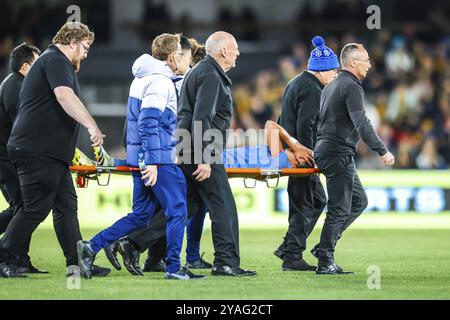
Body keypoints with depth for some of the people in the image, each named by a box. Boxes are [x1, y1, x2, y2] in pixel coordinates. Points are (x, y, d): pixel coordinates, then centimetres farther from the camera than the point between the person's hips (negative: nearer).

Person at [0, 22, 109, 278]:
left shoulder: (54, 61, 24)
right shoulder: (56, 61, -10)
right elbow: (65, 96, -28)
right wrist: (92, 126, -36)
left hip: (52, 152, 11)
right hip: (37, 150, -11)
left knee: (66, 205, 7)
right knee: (36, 208, -8)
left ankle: (77, 263, 6)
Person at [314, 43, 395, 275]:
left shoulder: (331, 86, 19)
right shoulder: (352, 87, -12)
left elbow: (319, 121, 24)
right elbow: (361, 125, -22)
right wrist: (382, 151, -22)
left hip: (324, 149, 10)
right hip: (339, 153, -10)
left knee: (359, 201, 15)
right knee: (340, 209, -7)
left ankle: (325, 246, 13)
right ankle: (325, 262, -6)